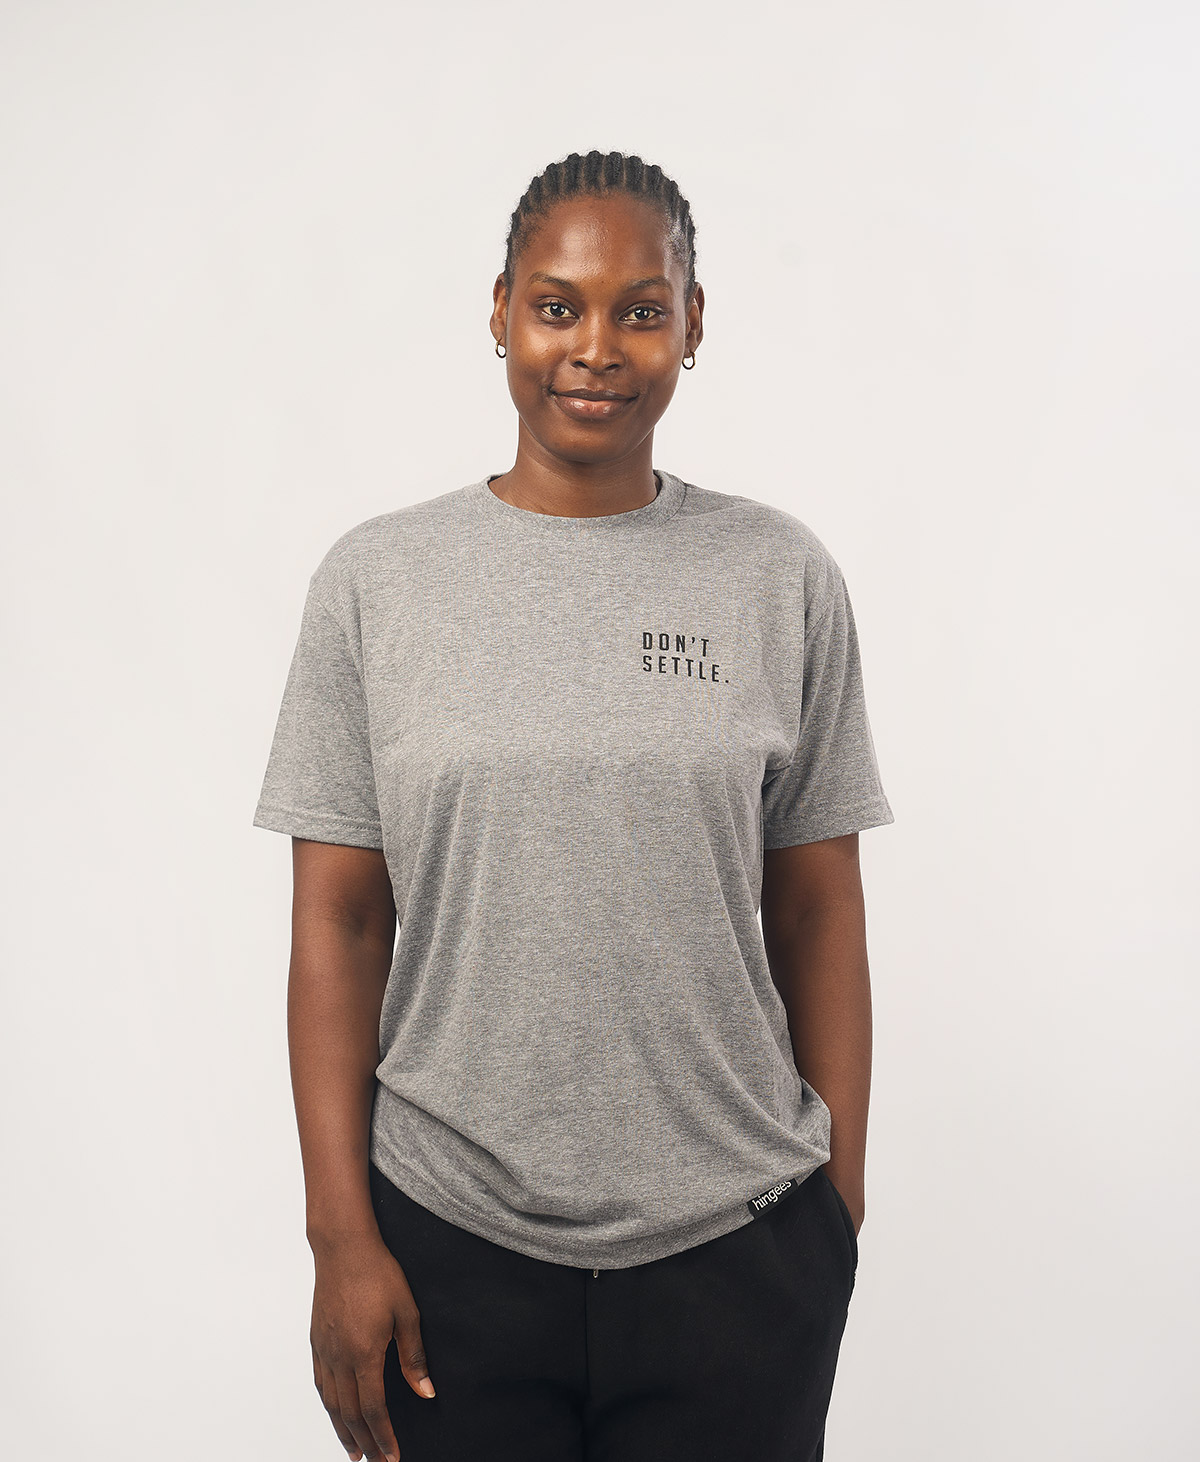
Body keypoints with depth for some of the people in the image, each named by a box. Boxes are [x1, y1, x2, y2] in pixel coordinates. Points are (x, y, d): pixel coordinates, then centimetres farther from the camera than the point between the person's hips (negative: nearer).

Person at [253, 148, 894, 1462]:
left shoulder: (781, 577, 0)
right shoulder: (374, 579, -1)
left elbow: (818, 914, 2)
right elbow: (338, 922, -2)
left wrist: (841, 1206, 2)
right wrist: (340, 1234, -4)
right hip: (450, 1247, 0)